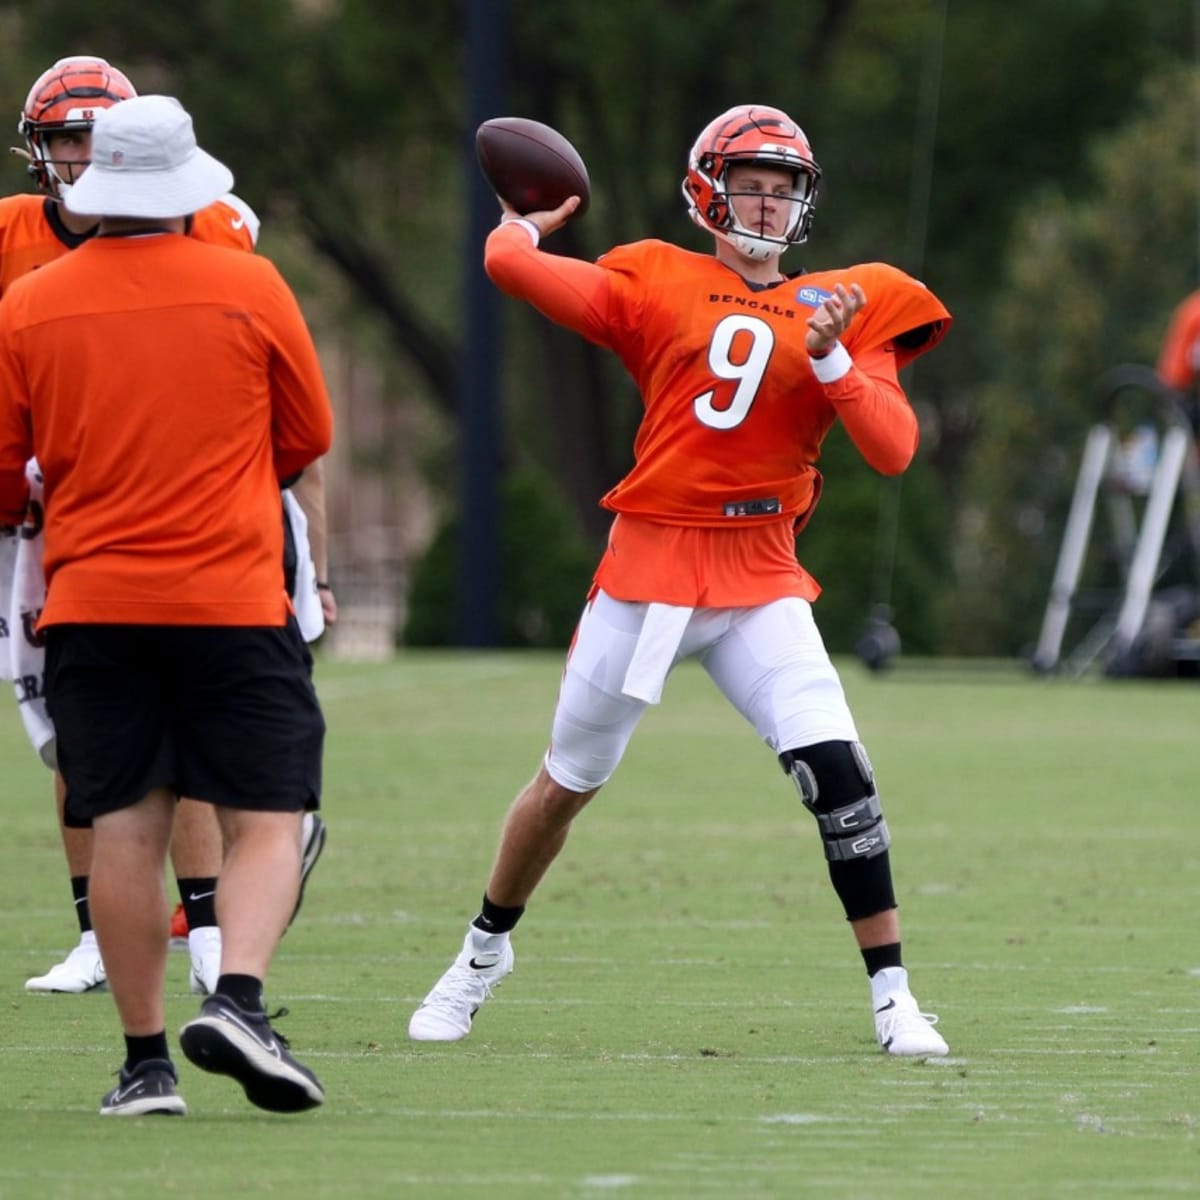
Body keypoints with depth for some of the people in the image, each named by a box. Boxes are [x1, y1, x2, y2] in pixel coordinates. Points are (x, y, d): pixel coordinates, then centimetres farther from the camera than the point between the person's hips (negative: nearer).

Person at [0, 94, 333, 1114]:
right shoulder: (248, 287, -3)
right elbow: (308, 438, 8)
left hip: (93, 603, 2)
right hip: (232, 600, -2)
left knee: (125, 831, 5)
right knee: (266, 821, 1)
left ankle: (146, 1059, 4)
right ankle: (237, 1001, -20)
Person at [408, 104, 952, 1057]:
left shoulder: (845, 309, 6)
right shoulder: (658, 283, 2)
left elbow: (893, 450, -5)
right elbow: (512, 265, -7)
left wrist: (828, 357, -17)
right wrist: (526, 228, 14)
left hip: (760, 582, 0)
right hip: (649, 564, 0)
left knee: (835, 768, -16)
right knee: (569, 780, 11)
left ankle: (892, 993, -6)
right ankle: (486, 950, 35)